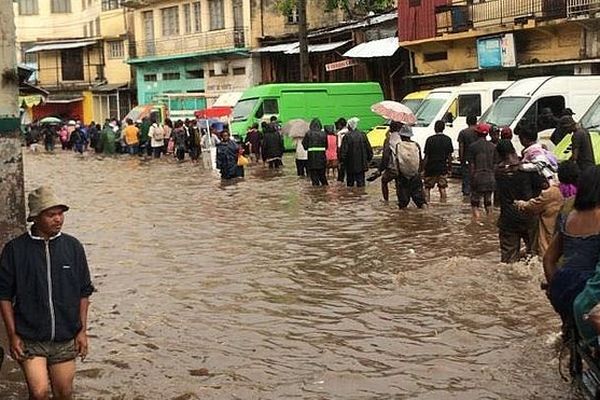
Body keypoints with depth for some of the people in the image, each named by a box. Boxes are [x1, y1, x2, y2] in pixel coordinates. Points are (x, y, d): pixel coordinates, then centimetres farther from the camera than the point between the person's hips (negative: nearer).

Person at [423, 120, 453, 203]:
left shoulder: (430, 139, -10)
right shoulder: (448, 139, -1)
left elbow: (426, 156, -9)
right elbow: (449, 156, 3)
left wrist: (423, 168, -3)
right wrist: (450, 168, 11)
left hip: (430, 167, -2)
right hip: (443, 167, 2)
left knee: (427, 187, 7)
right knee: (442, 187, 10)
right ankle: (443, 201, 9)